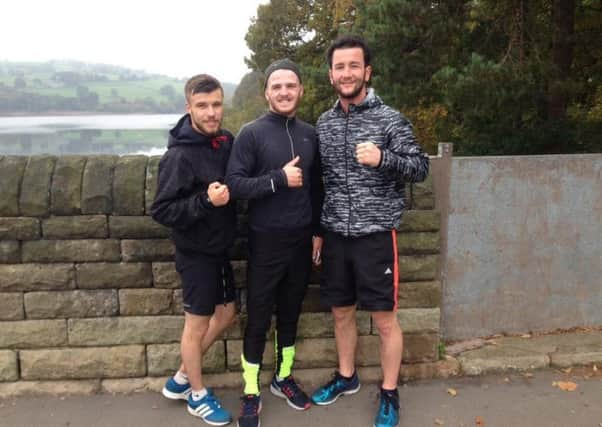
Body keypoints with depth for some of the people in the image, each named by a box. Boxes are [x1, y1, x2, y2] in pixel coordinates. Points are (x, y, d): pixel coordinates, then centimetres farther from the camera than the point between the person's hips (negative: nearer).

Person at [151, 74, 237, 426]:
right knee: (197, 323, 7)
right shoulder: (180, 155, -20)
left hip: (220, 249, 8)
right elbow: (161, 211, -20)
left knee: (226, 315, 17)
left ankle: (181, 378, 34)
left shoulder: (227, 141, 0)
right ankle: (197, 394, 29)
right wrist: (205, 201, -30)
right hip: (196, 253, -7)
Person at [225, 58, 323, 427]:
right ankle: (251, 393, 19)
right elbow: (234, 183, -14)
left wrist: (318, 231, 10)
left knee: (291, 313, 16)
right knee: (258, 318, 4)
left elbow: (317, 187, 13)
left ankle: (284, 377, 34)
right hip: (266, 240, -4)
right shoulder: (252, 133, -6)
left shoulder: (310, 134, 8)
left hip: (302, 239, 4)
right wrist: (278, 179, -22)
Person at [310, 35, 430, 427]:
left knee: (385, 319, 5)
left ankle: (390, 394, 23)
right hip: (335, 235, 5)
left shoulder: (390, 119, -6)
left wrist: (383, 158, -25)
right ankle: (346, 376, 37)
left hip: (375, 234, -4)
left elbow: (421, 168, -6)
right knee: (342, 312, 17)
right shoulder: (323, 123, 7)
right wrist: (317, 230, 14)